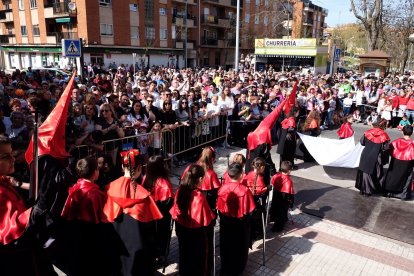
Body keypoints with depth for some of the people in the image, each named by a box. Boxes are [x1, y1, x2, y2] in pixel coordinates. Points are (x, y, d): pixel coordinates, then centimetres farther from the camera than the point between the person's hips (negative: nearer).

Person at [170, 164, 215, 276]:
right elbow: (207, 220, -23)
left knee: (185, 256, 27)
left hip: (182, 231, 6)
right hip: (198, 235, -6)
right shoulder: (199, 196, -31)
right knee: (199, 258, 18)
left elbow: (175, 213, 1)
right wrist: (212, 217, -2)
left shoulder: (180, 191, -12)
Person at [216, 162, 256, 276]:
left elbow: (219, 208, -6)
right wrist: (245, 217, 3)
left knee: (226, 246, 23)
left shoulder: (223, 188, -17)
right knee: (239, 247, 21)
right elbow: (250, 211, -18)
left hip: (225, 223, 3)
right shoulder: (244, 190, -27)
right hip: (240, 224, -3)